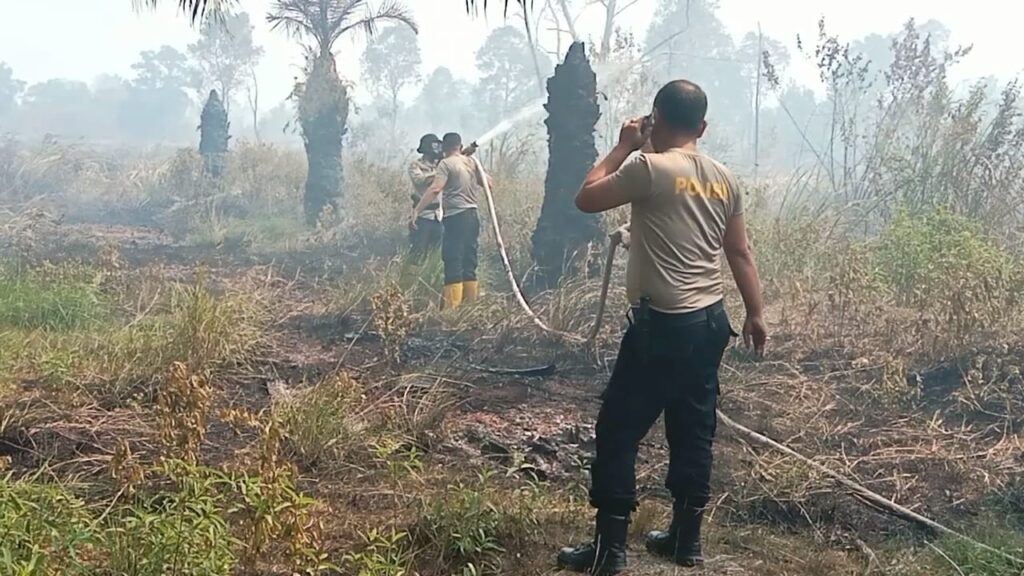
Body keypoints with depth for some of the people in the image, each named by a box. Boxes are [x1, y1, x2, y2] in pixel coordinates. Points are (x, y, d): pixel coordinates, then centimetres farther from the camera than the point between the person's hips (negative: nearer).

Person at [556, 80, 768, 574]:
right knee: (693, 433, 15)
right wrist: (755, 314, 22)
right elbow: (740, 253, 13)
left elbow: (586, 198, -4)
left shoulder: (650, 168, -14)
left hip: (663, 324, -8)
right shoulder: (723, 179, 8)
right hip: (710, 321, 8)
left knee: (618, 431, 1)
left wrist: (623, 146, 5)